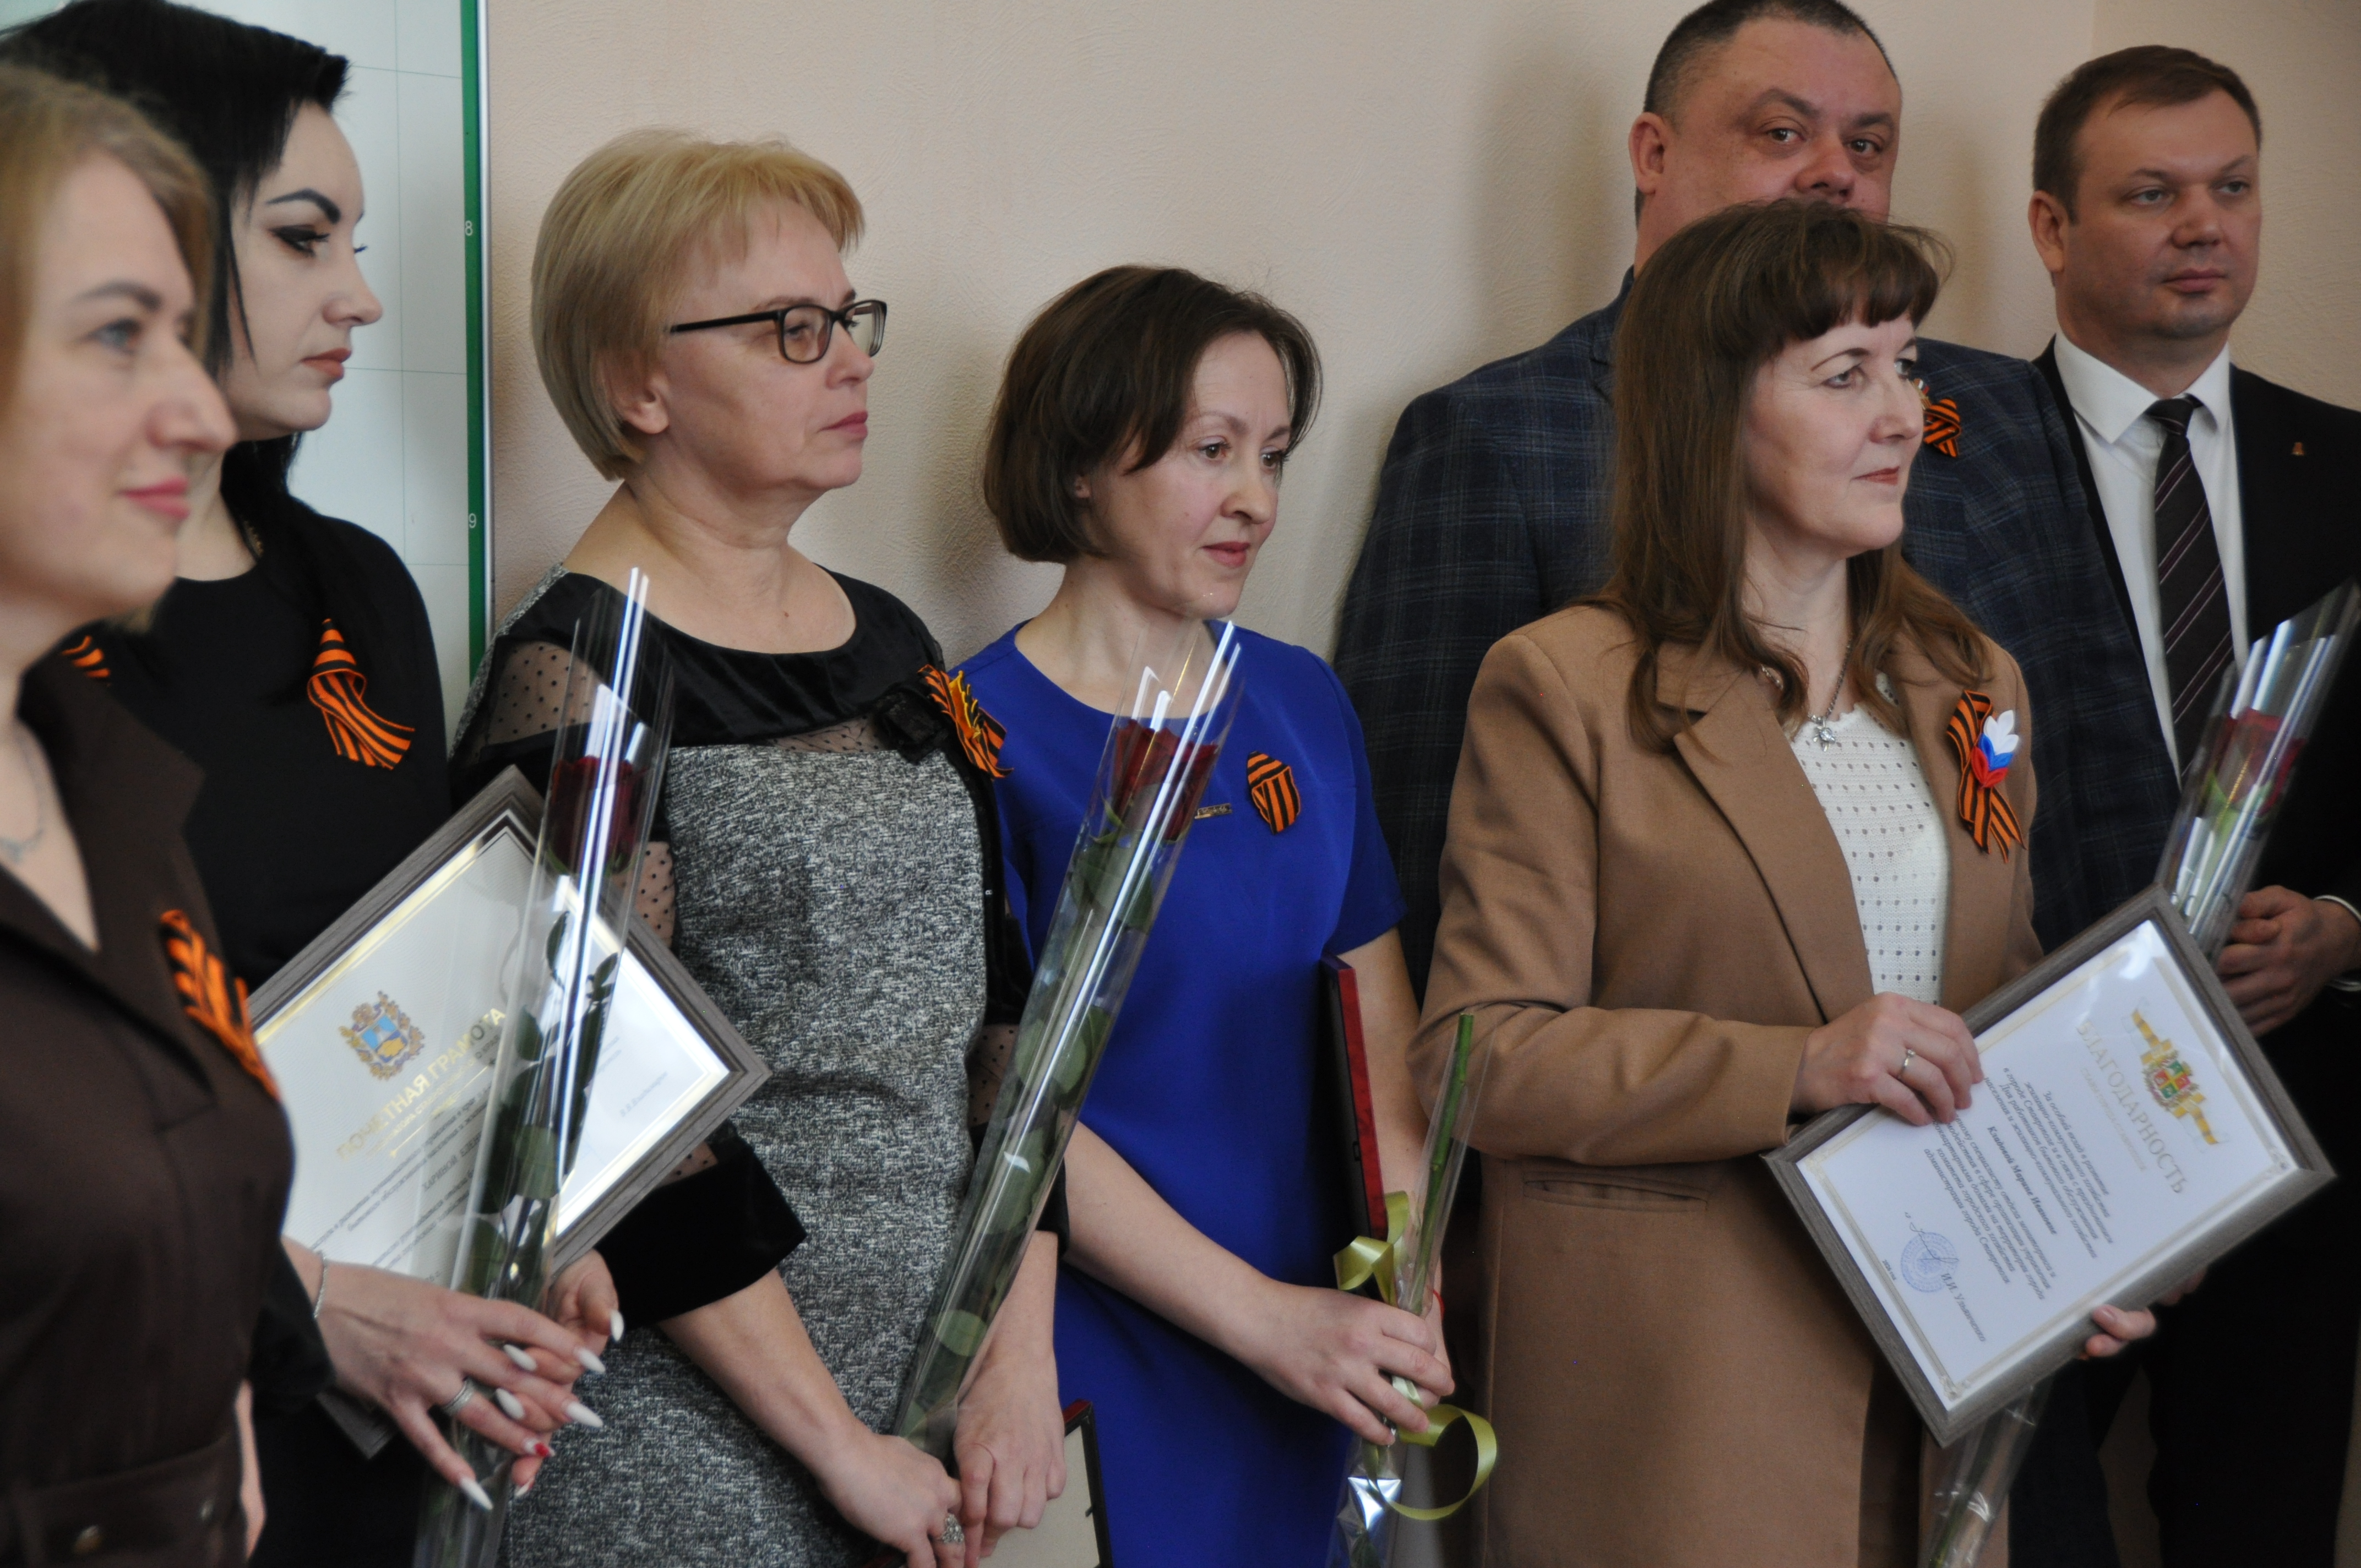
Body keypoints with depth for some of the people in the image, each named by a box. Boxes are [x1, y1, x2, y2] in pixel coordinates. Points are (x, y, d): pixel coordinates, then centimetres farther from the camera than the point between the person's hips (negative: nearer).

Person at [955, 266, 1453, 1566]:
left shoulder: (1301, 703, 8)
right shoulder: (979, 737, -11)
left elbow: (1379, 1003, 9)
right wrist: (1262, 1315, -19)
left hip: (1305, 1372, 6)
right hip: (1094, 1374, -6)